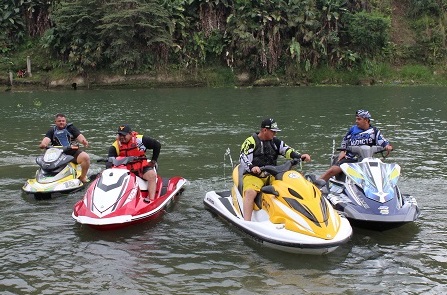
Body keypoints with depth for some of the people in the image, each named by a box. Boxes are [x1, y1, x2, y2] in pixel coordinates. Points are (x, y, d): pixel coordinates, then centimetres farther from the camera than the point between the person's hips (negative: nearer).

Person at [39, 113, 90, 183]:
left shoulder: (71, 128, 12)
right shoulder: (52, 131, 15)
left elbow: (79, 136, -2)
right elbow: (47, 139, -3)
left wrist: (84, 141, -25)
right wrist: (43, 144, -28)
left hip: (73, 152, -1)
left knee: (86, 157, -28)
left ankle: (83, 177, -9)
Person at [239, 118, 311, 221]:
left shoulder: (275, 141, 14)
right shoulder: (251, 142, -3)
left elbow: (287, 151, 7)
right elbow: (243, 158, -12)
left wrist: (300, 156, -11)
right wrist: (252, 167, -32)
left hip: (272, 175, 6)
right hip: (253, 176, -6)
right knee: (250, 192, -34)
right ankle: (246, 222, -39)